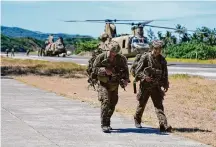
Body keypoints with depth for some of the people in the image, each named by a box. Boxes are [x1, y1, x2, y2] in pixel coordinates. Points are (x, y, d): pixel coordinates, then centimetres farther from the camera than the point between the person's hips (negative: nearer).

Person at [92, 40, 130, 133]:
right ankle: (104, 125, -17)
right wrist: (104, 70, -23)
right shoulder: (101, 57, -10)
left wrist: (125, 80, -13)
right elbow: (94, 69, -7)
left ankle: (107, 123, 27)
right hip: (103, 84, -4)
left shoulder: (121, 59, -5)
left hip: (114, 85, 4)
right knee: (105, 102, -18)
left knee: (112, 104, 9)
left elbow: (125, 70, 4)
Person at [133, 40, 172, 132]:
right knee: (141, 104, 13)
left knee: (159, 105, -9)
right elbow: (137, 71, -7)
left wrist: (166, 84, 10)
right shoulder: (145, 58, -8)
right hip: (145, 86, -2)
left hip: (156, 86, 2)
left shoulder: (162, 60, 4)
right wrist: (144, 77, -23)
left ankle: (163, 125, -18)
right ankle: (137, 120, 38)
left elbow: (165, 74, 14)